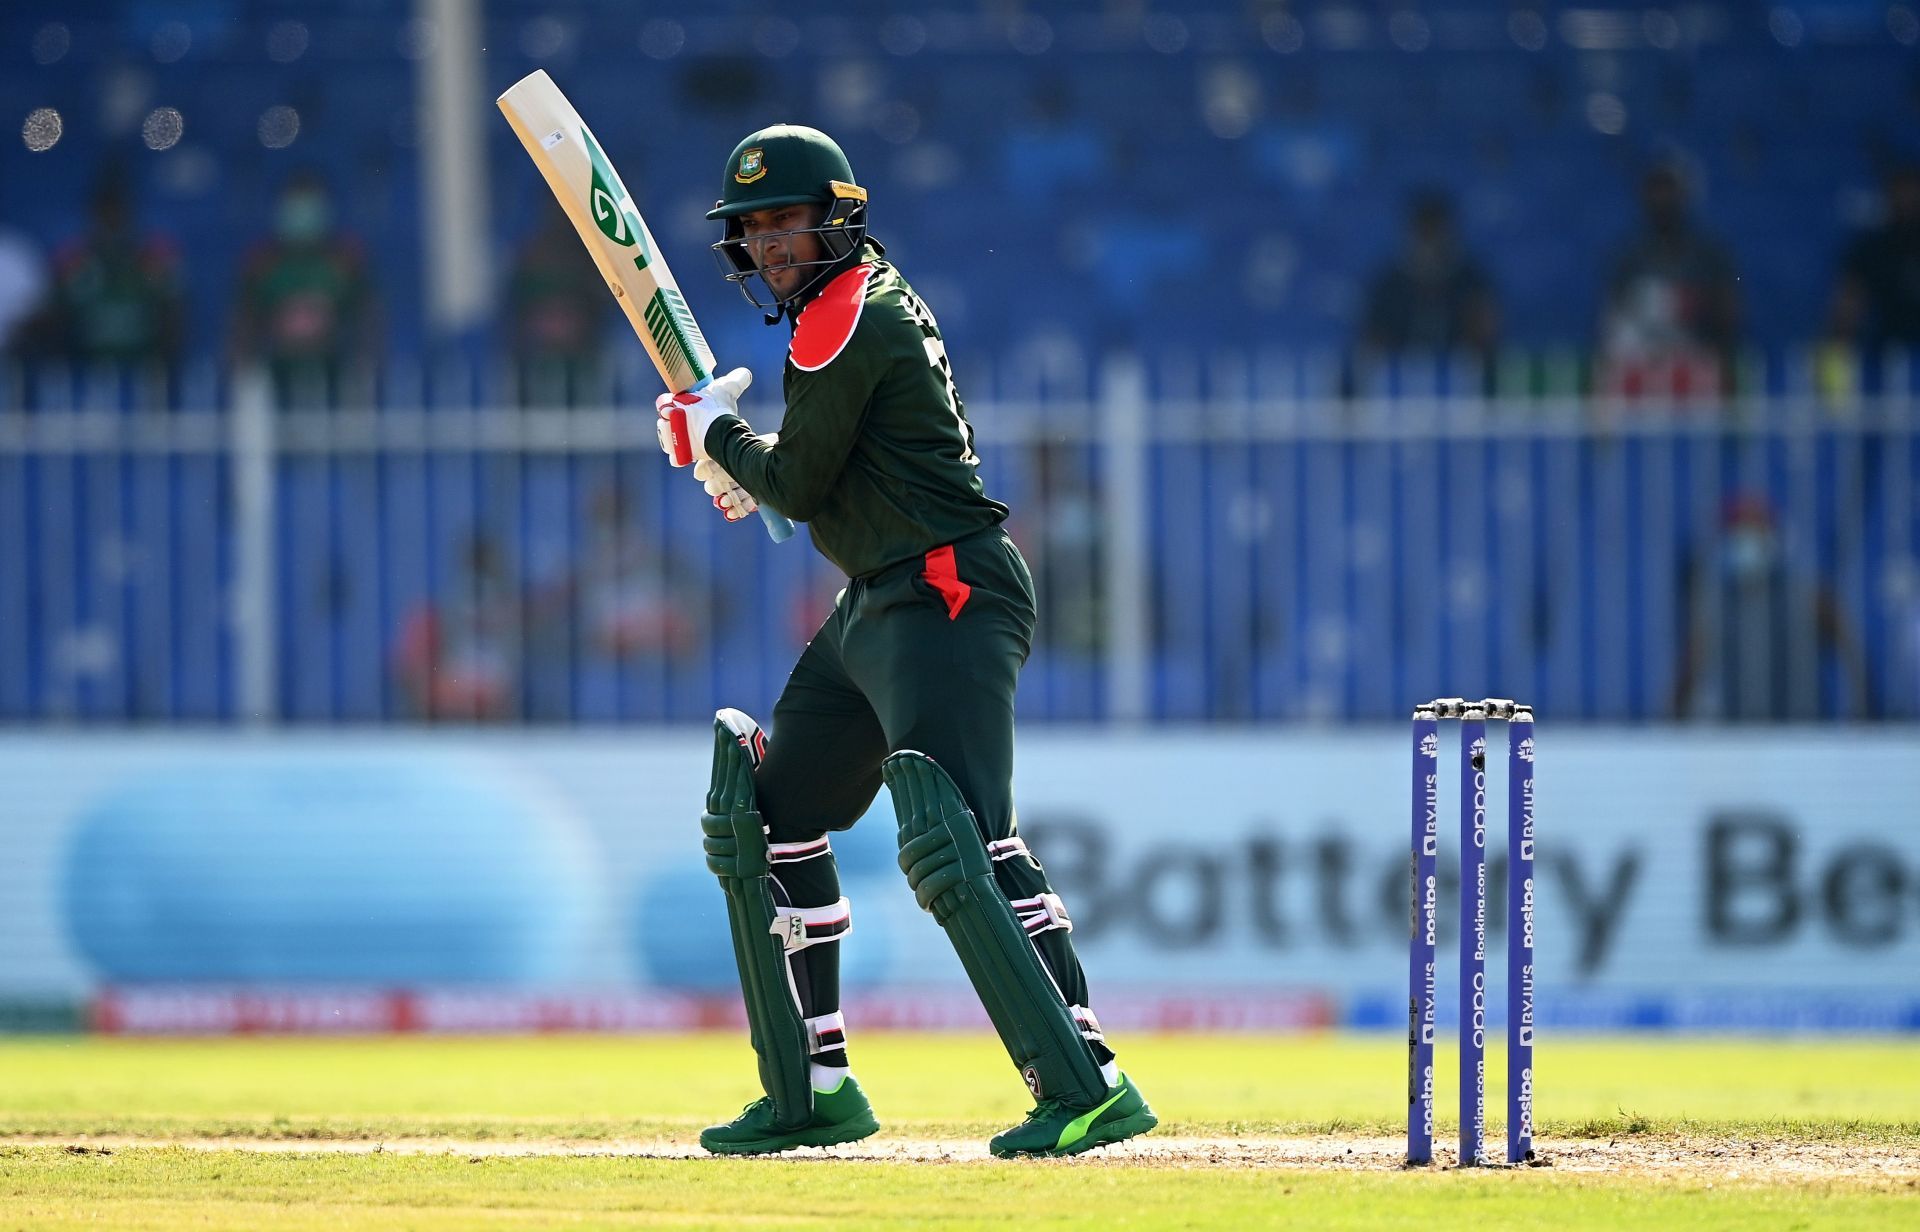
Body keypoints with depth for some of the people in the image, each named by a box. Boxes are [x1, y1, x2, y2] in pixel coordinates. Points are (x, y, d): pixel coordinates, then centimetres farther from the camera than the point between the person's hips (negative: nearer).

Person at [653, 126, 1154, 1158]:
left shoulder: (848, 320, -14)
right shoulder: (869, 296, 17)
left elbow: (798, 485, -11)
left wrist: (713, 434, 6)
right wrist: (734, 454, 15)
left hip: (947, 598, -11)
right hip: (877, 607, 11)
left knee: (955, 839, -24)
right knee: (766, 815, 17)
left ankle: (1086, 1083, -30)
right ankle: (813, 1089, 24)